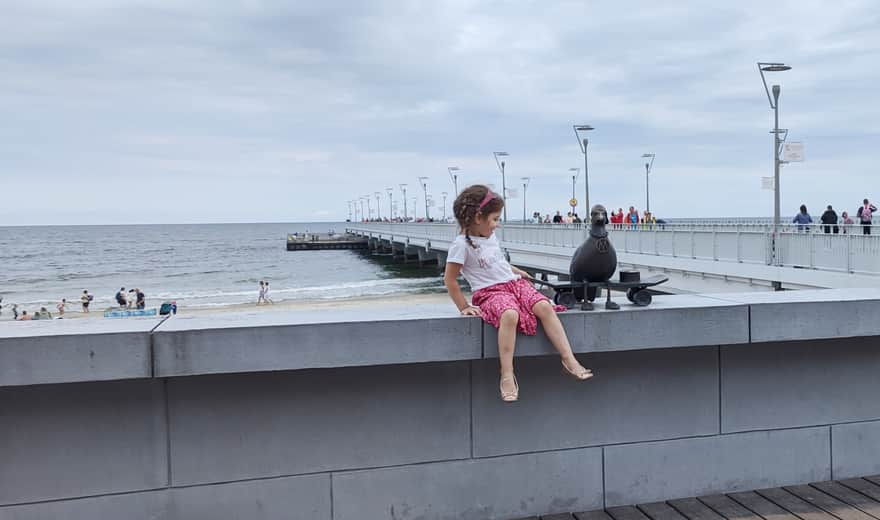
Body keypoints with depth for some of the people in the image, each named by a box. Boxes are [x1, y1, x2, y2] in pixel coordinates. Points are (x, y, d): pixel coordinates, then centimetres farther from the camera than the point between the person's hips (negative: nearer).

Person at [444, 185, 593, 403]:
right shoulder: (462, 244, -11)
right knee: (510, 315, -38)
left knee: (545, 306, -19)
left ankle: (569, 360, -17)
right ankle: (507, 377, -33)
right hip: (490, 292, -7)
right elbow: (449, 280, -9)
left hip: (515, 283, 7)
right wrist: (464, 307, -10)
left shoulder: (490, 236, 12)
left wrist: (517, 271, 22)